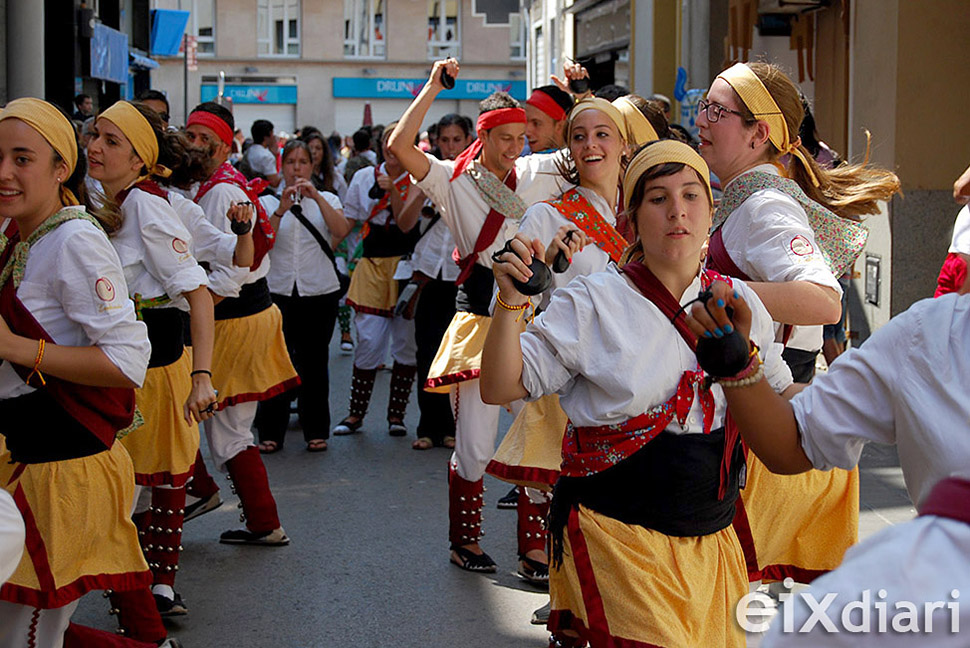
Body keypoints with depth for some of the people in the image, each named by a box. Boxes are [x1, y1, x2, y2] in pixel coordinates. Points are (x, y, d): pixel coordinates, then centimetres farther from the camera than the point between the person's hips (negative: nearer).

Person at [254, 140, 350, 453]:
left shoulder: (326, 200, 9)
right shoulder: (268, 203, 7)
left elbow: (341, 230, -11)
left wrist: (316, 197, -18)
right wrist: (281, 210, -18)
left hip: (320, 291, 1)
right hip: (278, 291, 0)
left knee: (315, 362, 4)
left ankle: (316, 430, 14)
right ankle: (270, 432, 4)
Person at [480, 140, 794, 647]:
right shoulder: (592, 304, -4)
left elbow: (781, 393, 23)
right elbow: (500, 389, -6)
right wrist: (511, 300, -19)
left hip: (710, 541, 5)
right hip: (615, 536, -4)